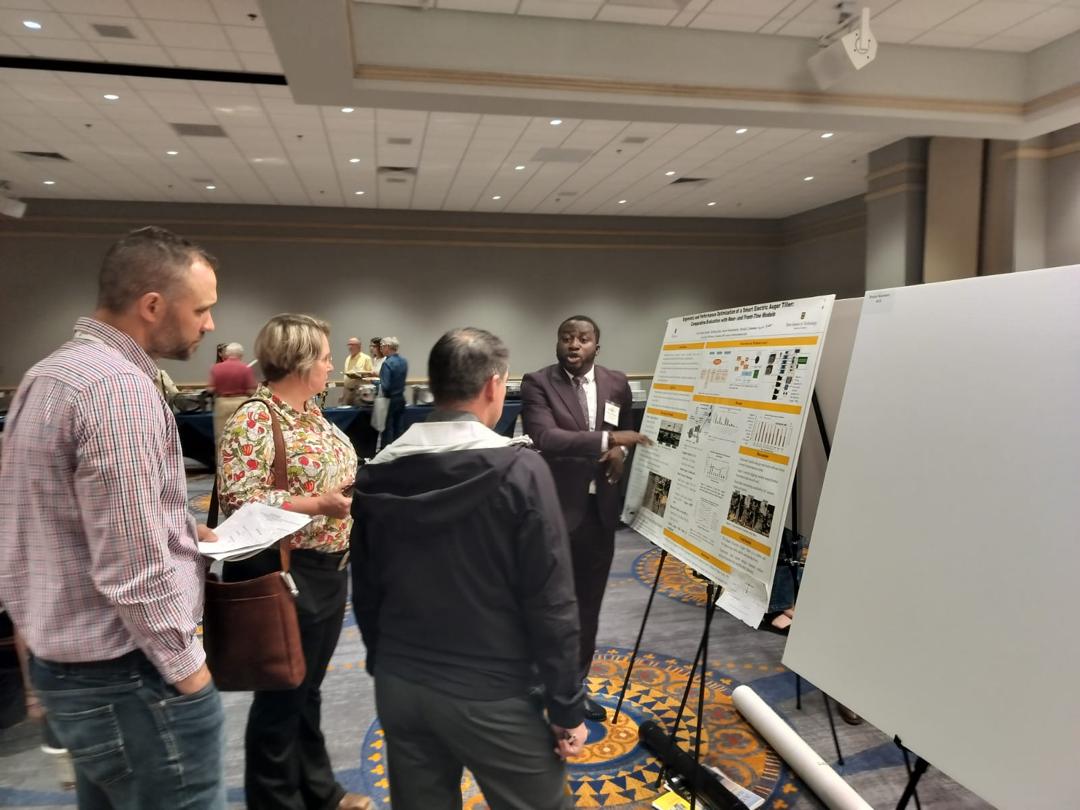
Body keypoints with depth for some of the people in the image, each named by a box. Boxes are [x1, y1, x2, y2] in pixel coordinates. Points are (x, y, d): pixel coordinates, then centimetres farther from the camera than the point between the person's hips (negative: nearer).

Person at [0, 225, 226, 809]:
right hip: (129, 677, -10)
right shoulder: (120, 387, -24)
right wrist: (186, 668, -15)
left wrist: (180, 530, 10)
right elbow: (135, 570, -27)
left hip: (64, 661, 10)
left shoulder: (50, 372, 8)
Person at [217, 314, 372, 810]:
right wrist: (320, 504, -25)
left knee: (308, 688, 22)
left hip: (328, 569, 9)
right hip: (284, 575, -9)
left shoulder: (310, 412, 8)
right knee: (282, 696, 8)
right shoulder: (253, 420, -18)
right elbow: (237, 499, -24)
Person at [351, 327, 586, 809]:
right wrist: (567, 707, -6)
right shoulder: (518, 470, -16)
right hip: (488, 694, -5)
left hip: (399, 687, 5)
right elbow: (550, 603, -16)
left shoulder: (377, 473, -2)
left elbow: (365, 592, 7)